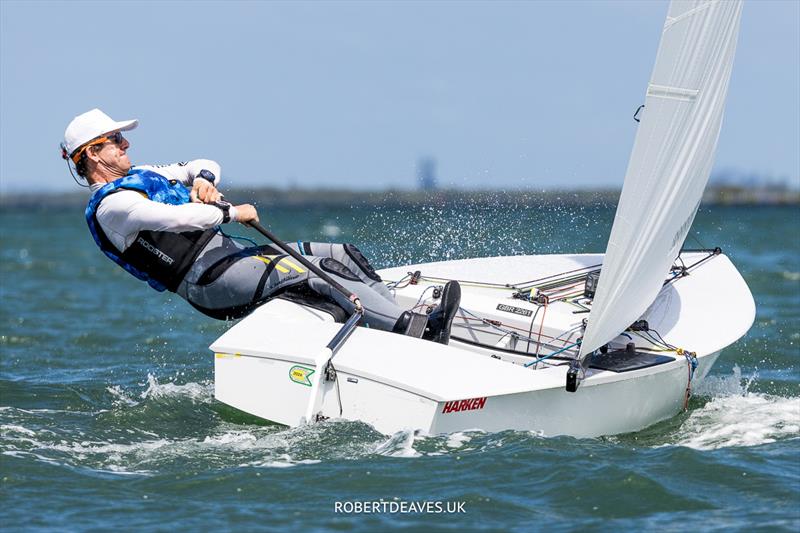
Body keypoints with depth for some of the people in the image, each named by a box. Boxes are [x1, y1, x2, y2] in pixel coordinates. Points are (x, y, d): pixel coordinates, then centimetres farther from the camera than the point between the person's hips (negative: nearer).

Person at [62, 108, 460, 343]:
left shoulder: (140, 176, 22)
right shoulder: (110, 206, -9)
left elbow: (207, 166, 28)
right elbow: (175, 218, -25)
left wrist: (203, 179, 4)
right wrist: (232, 213, -14)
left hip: (230, 256, 10)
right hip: (211, 281, -10)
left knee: (342, 256, 1)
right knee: (317, 278, -24)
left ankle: (410, 325, -6)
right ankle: (421, 331, -33)